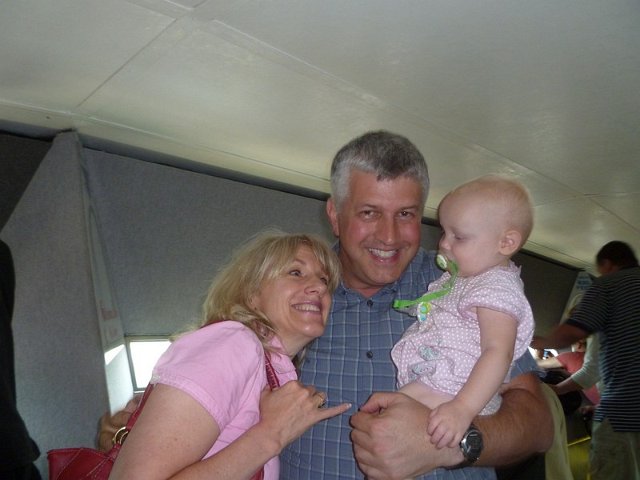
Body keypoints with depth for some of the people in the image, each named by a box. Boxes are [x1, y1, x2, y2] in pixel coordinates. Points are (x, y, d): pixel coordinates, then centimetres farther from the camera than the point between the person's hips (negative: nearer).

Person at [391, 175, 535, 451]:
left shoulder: (498, 289, -14)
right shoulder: (463, 276, 17)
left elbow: (499, 352, -26)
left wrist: (462, 408, -35)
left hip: (449, 393, -11)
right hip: (421, 384, 11)